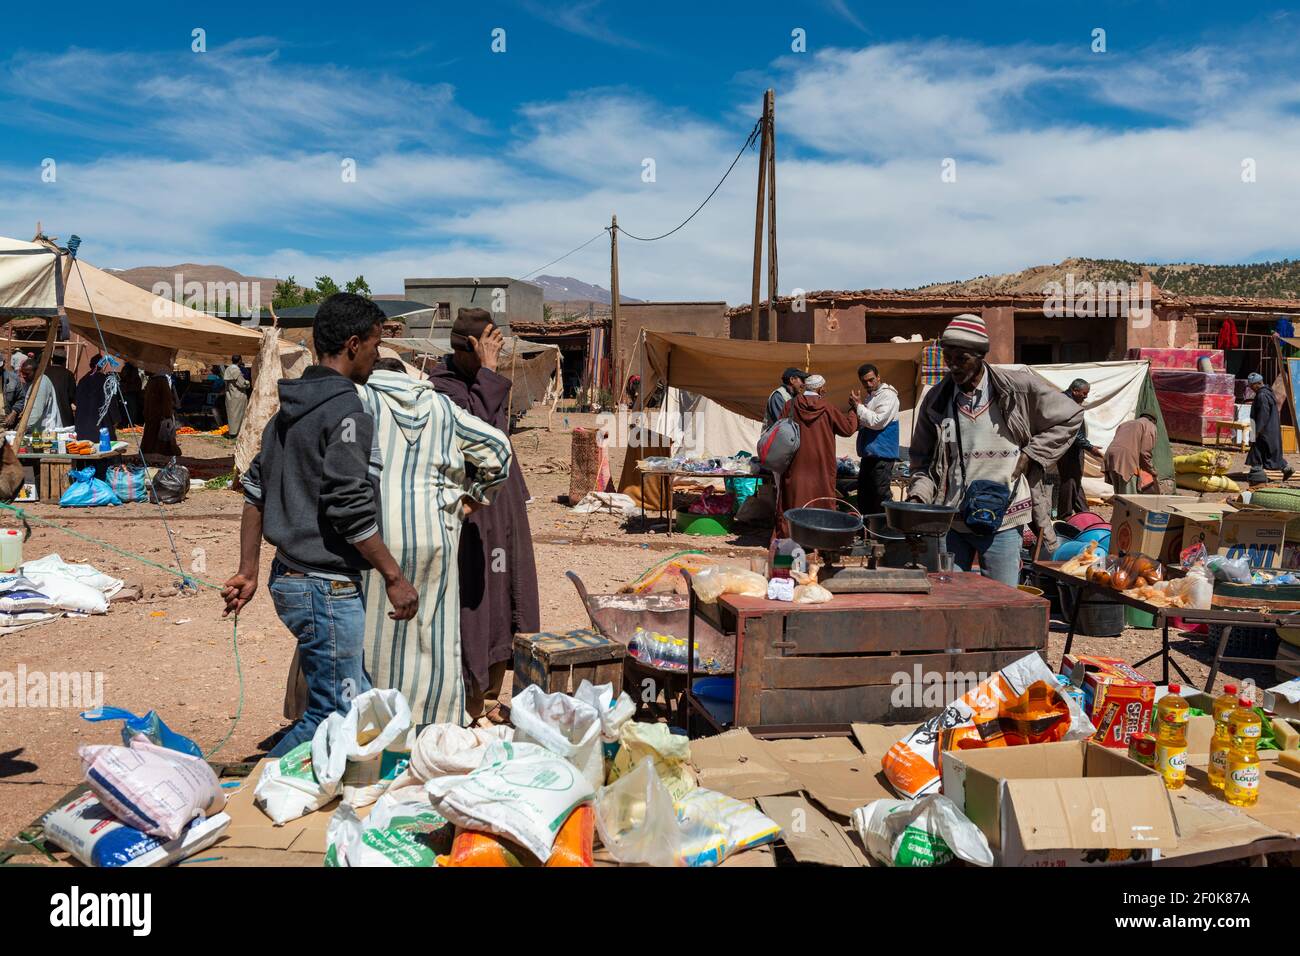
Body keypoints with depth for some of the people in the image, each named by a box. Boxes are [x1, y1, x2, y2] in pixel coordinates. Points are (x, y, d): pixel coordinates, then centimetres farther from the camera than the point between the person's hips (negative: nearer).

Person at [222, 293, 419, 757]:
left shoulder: (288, 409, 13)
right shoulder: (347, 411, -16)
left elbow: (255, 492, 15)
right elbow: (349, 510, -21)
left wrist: (248, 572, 17)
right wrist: (395, 577, -13)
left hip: (290, 578, 10)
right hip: (328, 587, -10)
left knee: (357, 702, 19)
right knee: (334, 717, -1)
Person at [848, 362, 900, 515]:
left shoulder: (887, 395, -10)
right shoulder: (870, 396, 17)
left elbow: (878, 421, -21)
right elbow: (860, 425, 22)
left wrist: (858, 406, -13)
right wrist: (854, 411, 2)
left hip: (882, 455, -9)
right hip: (869, 454, 9)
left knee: (881, 494, -9)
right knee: (864, 495, 14)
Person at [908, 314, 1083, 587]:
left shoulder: (1019, 387, -3)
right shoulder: (936, 400, 5)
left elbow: (1070, 418, 9)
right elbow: (922, 459, 13)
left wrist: (1030, 457, 0)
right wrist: (918, 495, -5)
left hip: (1002, 523, -2)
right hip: (948, 522, 2)